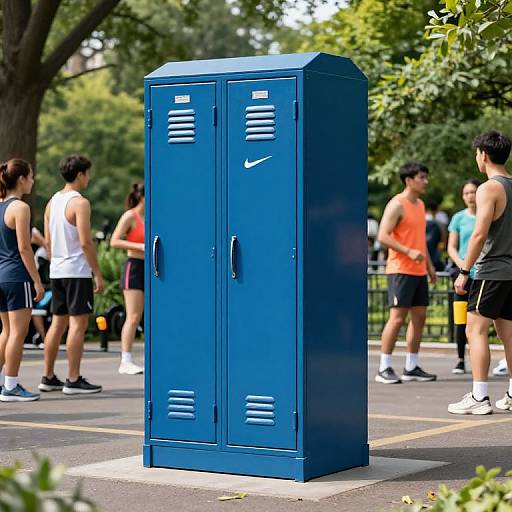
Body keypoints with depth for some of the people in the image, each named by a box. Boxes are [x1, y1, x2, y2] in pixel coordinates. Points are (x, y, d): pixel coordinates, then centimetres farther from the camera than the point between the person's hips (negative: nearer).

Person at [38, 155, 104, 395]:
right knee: (78, 323, -5)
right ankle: (73, 380, -5)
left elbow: (48, 241, 15)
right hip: (77, 270, -8)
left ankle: (48, 377, 16)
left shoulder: (52, 202, 12)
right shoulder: (79, 203, -13)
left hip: (57, 271, 8)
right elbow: (85, 242, -18)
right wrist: (98, 274, -13)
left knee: (58, 322, 13)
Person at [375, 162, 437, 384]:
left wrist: (429, 264, 19)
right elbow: (383, 236, -17)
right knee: (397, 317, -10)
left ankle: (411, 367, 15)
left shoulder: (420, 204, 17)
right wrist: (409, 252, -24)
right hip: (400, 270, -9)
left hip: (419, 271, 9)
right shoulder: (397, 205, -10)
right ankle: (384, 369, -6)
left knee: (419, 316, 8)